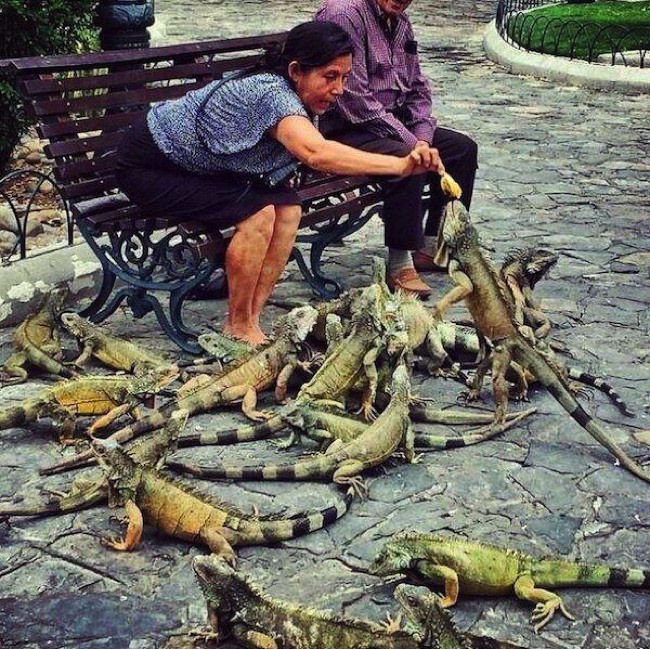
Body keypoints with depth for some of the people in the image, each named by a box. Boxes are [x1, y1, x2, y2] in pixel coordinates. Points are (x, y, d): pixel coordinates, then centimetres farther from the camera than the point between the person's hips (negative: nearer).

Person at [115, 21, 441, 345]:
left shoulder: (279, 89, -4)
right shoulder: (272, 93, -33)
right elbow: (316, 153, -51)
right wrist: (400, 165, -55)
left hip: (196, 166, 9)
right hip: (148, 168, -9)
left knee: (287, 208, -7)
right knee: (258, 213, -24)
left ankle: (251, 320, -2)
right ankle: (238, 328, -9)